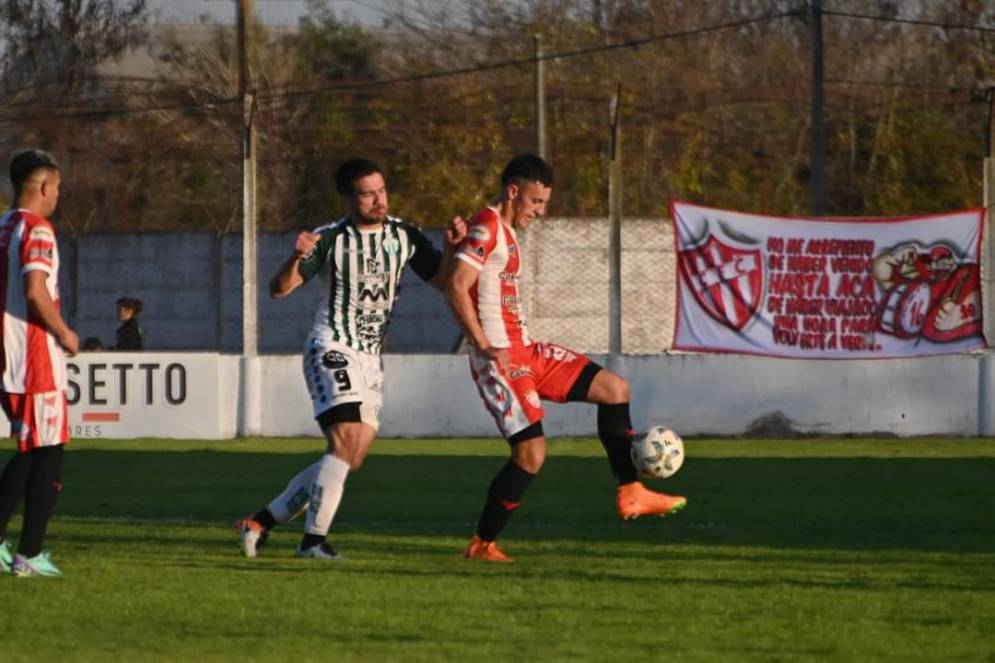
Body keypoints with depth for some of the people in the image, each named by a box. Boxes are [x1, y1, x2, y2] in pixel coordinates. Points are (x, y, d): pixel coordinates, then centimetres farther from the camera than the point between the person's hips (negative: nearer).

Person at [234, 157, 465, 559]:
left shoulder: (403, 236, 5)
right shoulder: (330, 239, -8)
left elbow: (442, 281, 10)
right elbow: (279, 290, -8)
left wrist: (450, 247, -9)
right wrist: (296, 258, -28)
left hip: (370, 360, 6)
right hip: (332, 350, -6)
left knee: (351, 460, 5)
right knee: (346, 442, -22)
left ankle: (261, 522, 13)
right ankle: (314, 539, -20)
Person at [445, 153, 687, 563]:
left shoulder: (506, 233, 19)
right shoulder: (486, 228, -12)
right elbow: (456, 288, -22)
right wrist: (485, 347, -24)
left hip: (525, 351, 10)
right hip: (500, 357, -10)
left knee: (614, 389, 6)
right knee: (531, 452, -14)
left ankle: (630, 494, 7)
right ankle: (482, 545, -1)